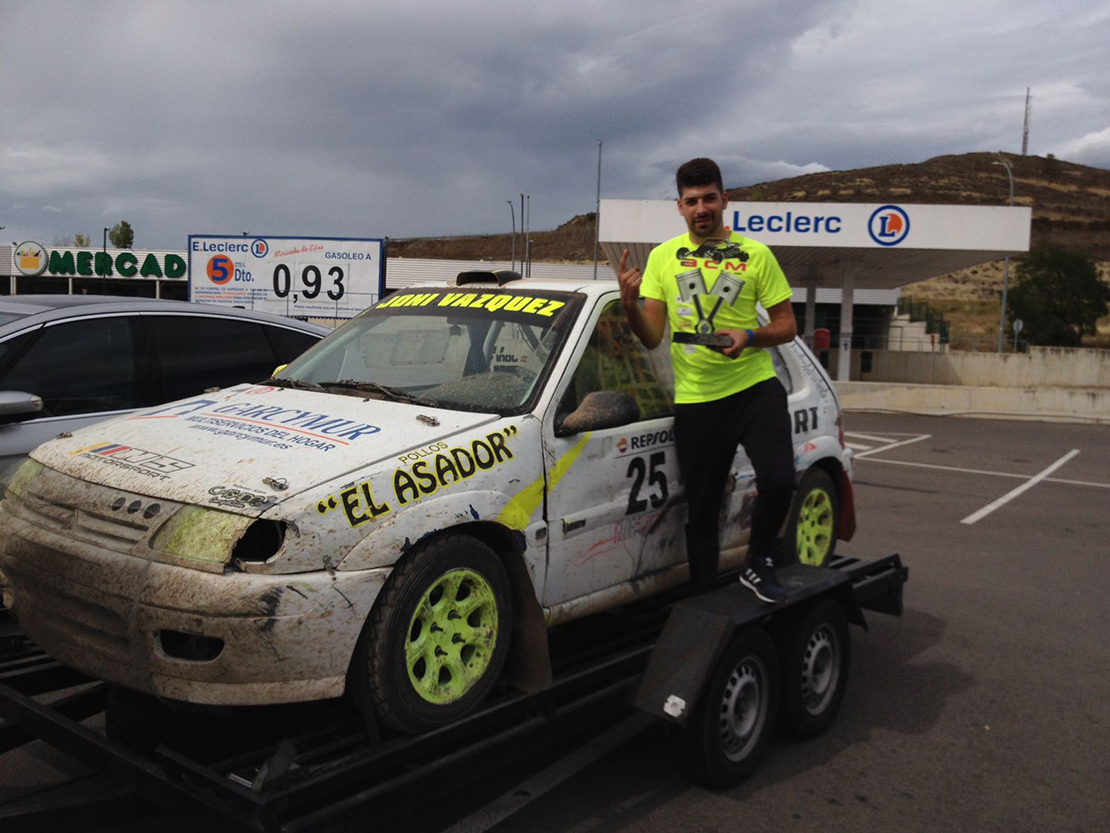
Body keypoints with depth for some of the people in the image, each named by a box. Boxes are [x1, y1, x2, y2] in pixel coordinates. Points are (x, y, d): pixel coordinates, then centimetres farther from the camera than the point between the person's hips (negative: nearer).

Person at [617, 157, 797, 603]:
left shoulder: (755, 255, 3)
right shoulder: (663, 257, 5)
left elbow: (787, 325, 5)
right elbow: (651, 337, 0)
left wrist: (749, 337, -15)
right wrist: (629, 303, -19)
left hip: (755, 388, -1)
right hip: (694, 400, 1)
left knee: (777, 481, -20)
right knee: (701, 511, 9)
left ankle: (759, 564, 7)